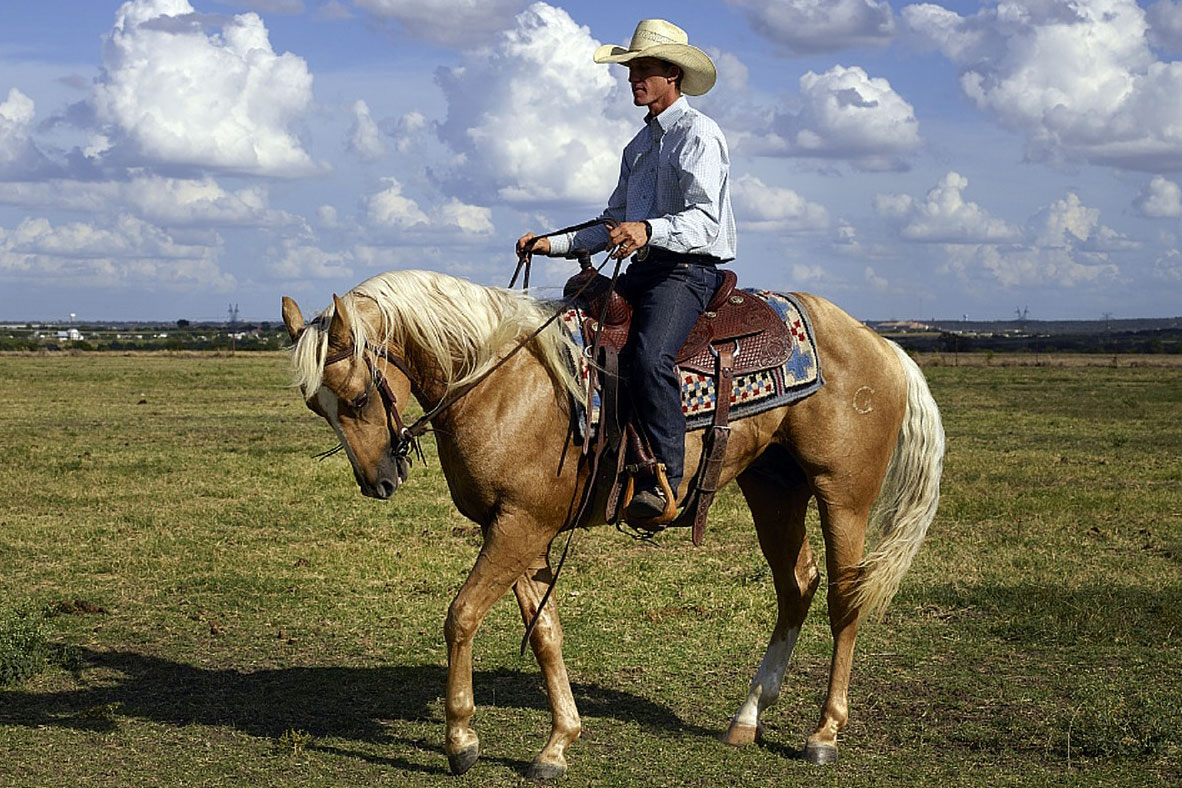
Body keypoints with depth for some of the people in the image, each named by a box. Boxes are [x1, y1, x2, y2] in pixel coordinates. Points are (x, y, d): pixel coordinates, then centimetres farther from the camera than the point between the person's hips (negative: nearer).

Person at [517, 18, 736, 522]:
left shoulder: (699, 135, -6)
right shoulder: (639, 146, 22)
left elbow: (704, 220, -19)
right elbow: (612, 225, 26)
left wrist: (647, 230, -38)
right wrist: (553, 244, 12)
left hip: (689, 269, -9)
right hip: (643, 270, 9)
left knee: (648, 356, -33)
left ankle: (666, 480, -32)